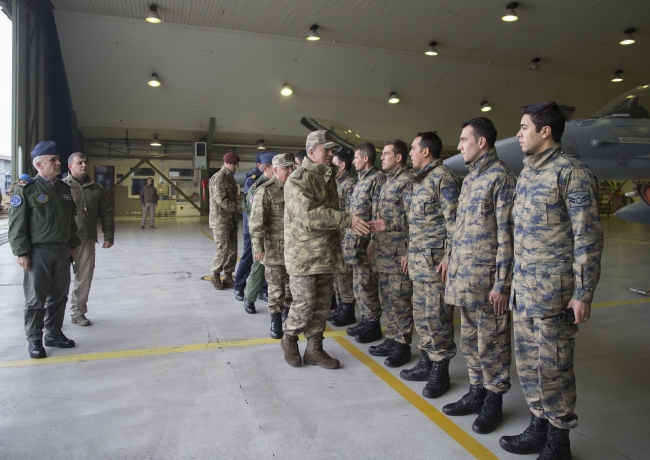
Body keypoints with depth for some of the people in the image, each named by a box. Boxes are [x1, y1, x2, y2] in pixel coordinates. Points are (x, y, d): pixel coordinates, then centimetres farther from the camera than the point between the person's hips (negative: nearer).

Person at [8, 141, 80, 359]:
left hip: (62, 251, 6)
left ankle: (54, 333, 26)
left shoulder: (65, 188, 10)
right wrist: (22, 252, -13)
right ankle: (34, 340, 15)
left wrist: (73, 246, 14)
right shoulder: (26, 190, -8)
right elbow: (17, 224, -9)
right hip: (38, 252, -5)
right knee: (36, 299, 3)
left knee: (59, 296, 12)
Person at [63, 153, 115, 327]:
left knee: (84, 279, 8)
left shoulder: (96, 189, 11)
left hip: (87, 240, 4)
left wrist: (109, 235, 8)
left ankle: (78, 312, 21)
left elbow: (106, 213, 13)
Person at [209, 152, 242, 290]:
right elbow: (222, 201, -20)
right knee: (223, 249, -5)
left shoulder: (230, 177, 14)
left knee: (232, 249, 8)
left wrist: (237, 208, 6)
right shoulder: (218, 178, -13)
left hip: (231, 220, 8)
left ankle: (228, 277, 17)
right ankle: (215, 276, 12)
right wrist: (239, 208, -18)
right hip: (220, 220, -8)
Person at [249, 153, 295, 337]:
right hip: (274, 249, -5)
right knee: (276, 287, 3)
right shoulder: (265, 190, -10)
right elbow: (257, 221, -15)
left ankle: (289, 311, 34)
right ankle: (276, 319, 16)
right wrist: (258, 246, -20)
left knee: (292, 284, 15)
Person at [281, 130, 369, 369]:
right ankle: (289, 338, 24)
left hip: (327, 253, 8)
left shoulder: (328, 177, 14)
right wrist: (348, 219, -27)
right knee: (304, 304, -2)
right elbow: (310, 214, -26)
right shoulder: (298, 180, -13)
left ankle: (314, 348, 25)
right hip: (303, 254, -7)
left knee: (322, 305, 11)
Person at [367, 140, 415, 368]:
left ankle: (403, 345, 11)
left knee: (400, 299, -1)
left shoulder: (408, 179, -10)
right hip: (383, 251, 9)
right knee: (386, 298, 14)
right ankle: (391, 340, 26)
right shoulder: (388, 181, 18)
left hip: (398, 252, -9)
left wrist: (409, 252, -20)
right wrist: (373, 241, 18)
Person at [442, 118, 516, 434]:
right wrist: (452, 268, 17)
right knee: (469, 340, 17)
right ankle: (476, 393, 31)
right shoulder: (469, 178, 16)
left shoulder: (501, 178, -11)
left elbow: (506, 235, -15)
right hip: (464, 277, 9)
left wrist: (501, 284, -17)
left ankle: (493, 402, 21)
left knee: (491, 343, 5)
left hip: (486, 279, -8)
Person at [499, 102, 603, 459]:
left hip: (553, 292, -8)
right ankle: (539, 428, 31)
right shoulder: (525, 174, 14)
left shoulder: (571, 172, -11)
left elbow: (588, 237, -13)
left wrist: (584, 293, -15)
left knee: (552, 366, 3)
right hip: (523, 289, 8)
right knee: (528, 362, 15)